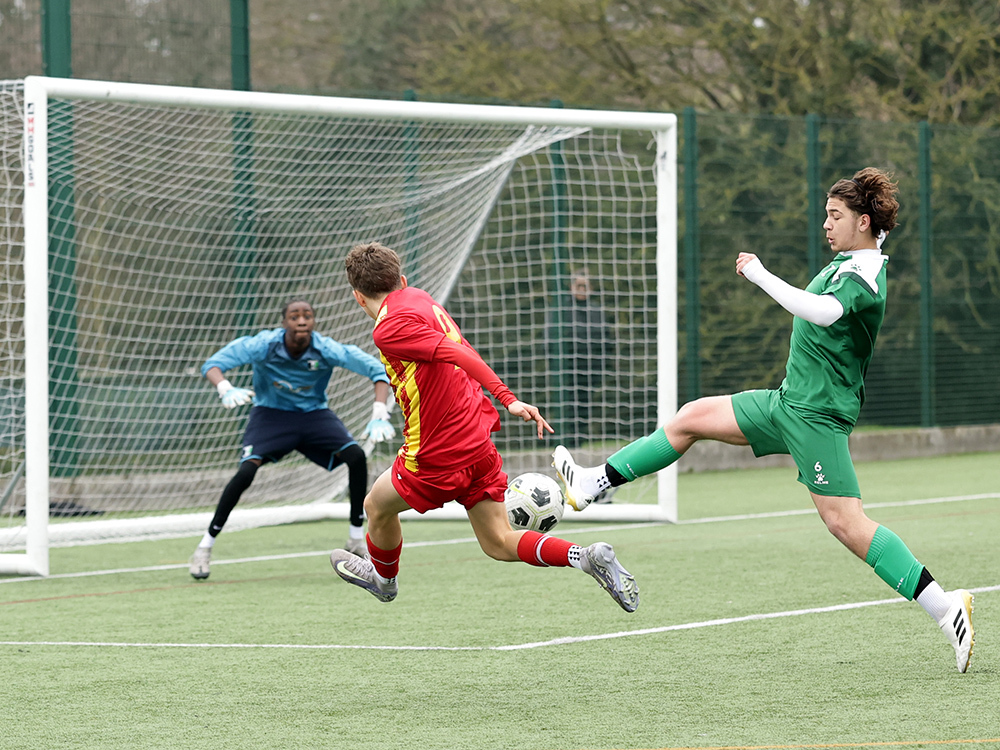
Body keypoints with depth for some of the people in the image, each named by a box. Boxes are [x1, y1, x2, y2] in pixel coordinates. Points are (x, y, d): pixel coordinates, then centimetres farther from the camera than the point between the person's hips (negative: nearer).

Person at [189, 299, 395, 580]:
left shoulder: (327, 350, -22)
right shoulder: (263, 346, -23)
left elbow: (377, 370, -19)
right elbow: (212, 364, -23)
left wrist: (379, 416, -34)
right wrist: (225, 389, -47)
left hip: (314, 414, 2)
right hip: (270, 413, -2)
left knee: (356, 456, -21)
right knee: (246, 471, -25)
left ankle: (357, 540, -5)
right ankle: (205, 547, -9)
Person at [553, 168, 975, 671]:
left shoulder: (861, 277, -18)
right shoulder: (849, 265, 13)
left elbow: (821, 312, -38)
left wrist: (761, 275, -32)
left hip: (815, 414, -10)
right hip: (790, 402, 10)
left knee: (845, 522, -16)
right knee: (693, 418, 13)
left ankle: (946, 609, -16)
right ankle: (594, 484, 24)